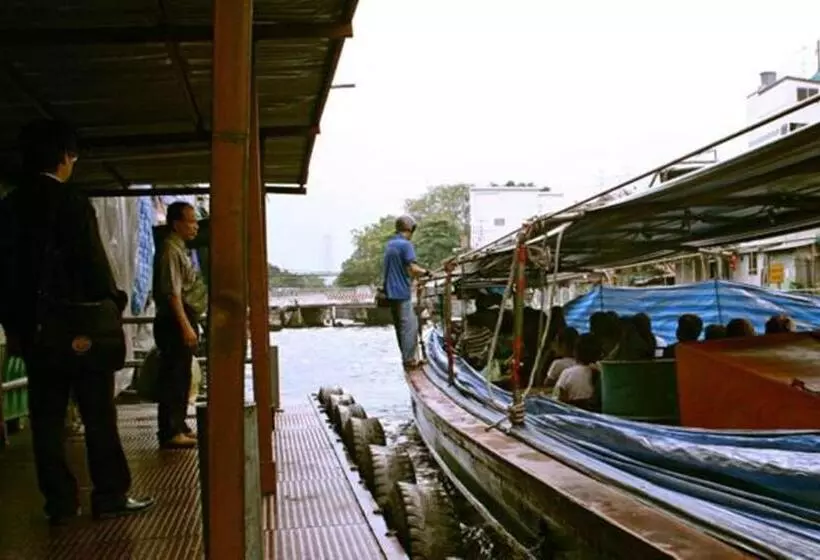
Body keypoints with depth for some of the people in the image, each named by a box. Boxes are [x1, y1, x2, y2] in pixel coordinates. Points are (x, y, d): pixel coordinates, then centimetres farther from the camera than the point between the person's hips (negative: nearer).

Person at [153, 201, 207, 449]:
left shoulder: (179, 249, 17)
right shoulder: (170, 251, -14)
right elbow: (172, 293, -22)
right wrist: (186, 327, -24)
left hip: (184, 322, 10)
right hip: (175, 324, -10)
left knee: (181, 377, 16)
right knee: (173, 377, -6)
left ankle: (179, 427, 25)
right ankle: (170, 432, -2)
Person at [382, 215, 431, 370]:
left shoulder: (389, 244, 13)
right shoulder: (406, 244, -13)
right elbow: (413, 269, -21)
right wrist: (426, 272, -3)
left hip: (390, 292, 9)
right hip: (401, 292, -9)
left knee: (400, 326, 15)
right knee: (409, 326, -2)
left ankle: (407, 357, 21)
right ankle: (408, 360, 0)